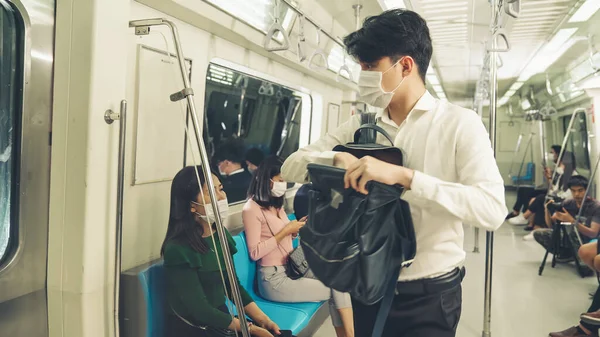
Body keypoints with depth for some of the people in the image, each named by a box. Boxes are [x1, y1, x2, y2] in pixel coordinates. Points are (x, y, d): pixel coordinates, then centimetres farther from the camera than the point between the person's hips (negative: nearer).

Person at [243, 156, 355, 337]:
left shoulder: (275, 203, 13)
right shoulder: (252, 209, -13)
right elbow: (255, 253, -17)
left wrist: (296, 227, 0)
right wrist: (285, 232, -17)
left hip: (292, 267, 7)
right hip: (274, 278, -7)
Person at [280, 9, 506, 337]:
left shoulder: (459, 123, -9)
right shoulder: (360, 125, 3)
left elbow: (493, 209, -22)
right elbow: (291, 167, 1)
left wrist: (403, 176, -31)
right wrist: (337, 158, -18)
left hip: (429, 295, -3)